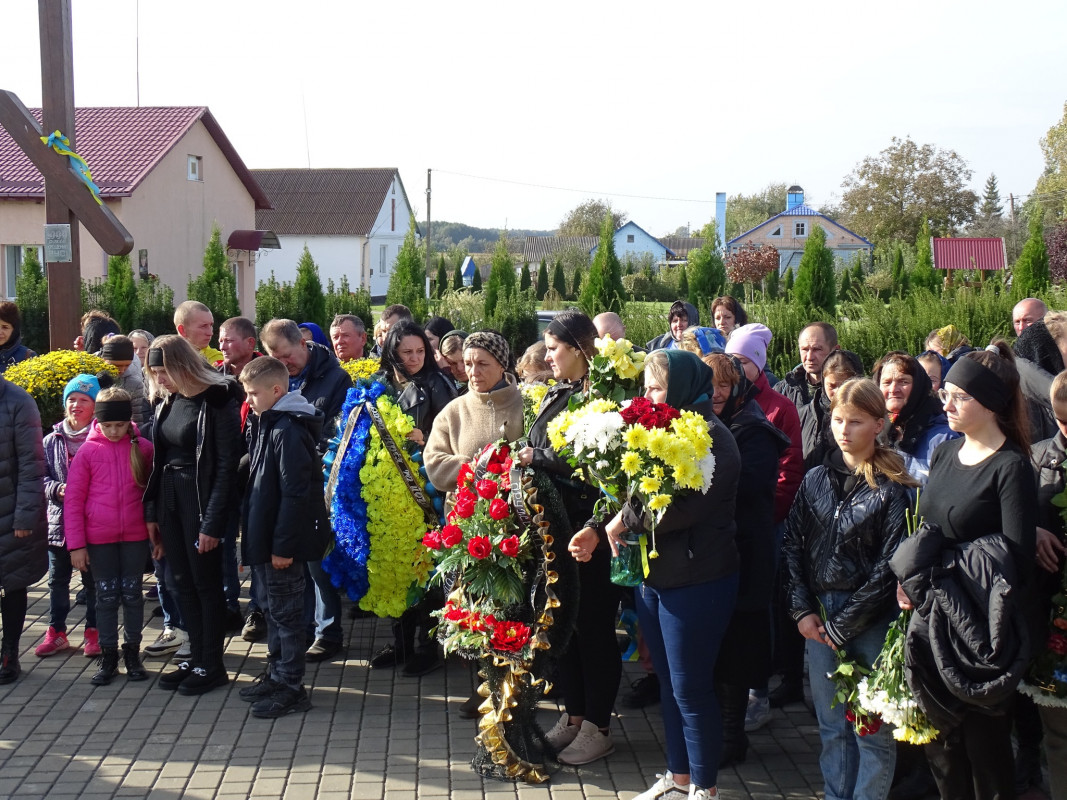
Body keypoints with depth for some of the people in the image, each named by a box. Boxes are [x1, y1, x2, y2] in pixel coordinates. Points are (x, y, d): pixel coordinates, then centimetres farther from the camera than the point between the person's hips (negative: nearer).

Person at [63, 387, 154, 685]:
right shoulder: (88, 451, -4)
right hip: (99, 538, 0)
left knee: (132, 594, 9)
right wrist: (76, 544, -5)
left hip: (135, 535, 0)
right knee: (106, 596, 8)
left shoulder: (143, 448, -3)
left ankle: (132, 654, 21)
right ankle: (108, 657, 18)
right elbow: (73, 499, -2)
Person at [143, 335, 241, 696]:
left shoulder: (217, 401, -15)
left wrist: (212, 521, -19)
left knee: (206, 582, 2)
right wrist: (152, 511, 10)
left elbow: (227, 464, -16)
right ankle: (196, 657, 24)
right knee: (183, 582, 13)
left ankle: (212, 665, 14)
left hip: (201, 500, -7)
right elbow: (160, 458, 13)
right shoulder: (167, 401, 8)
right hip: (170, 500, 8)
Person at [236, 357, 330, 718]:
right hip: (263, 535, 10)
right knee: (271, 607, 19)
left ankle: (292, 688, 10)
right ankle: (276, 675, 32)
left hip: (281, 539, -10)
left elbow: (295, 492, -23)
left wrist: (283, 545, -22)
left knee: (285, 611, 0)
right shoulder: (266, 424, 10)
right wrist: (259, 539, 16)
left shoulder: (288, 430, -20)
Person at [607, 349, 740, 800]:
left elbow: (685, 506, -25)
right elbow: (634, 491, 11)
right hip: (653, 574, 8)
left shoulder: (711, 437, -15)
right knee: (668, 682, 17)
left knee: (689, 687, 1)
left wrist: (625, 520, -14)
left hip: (695, 583, -8)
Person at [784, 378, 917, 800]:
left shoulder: (894, 488, -8)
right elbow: (793, 545, 8)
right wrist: (803, 610, -1)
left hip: (871, 619, -4)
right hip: (818, 612, 5)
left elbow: (889, 566, -11)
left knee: (871, 728, 2)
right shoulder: (816, 480, 7)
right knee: (831, 725, 13)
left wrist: (842, 625, -10)